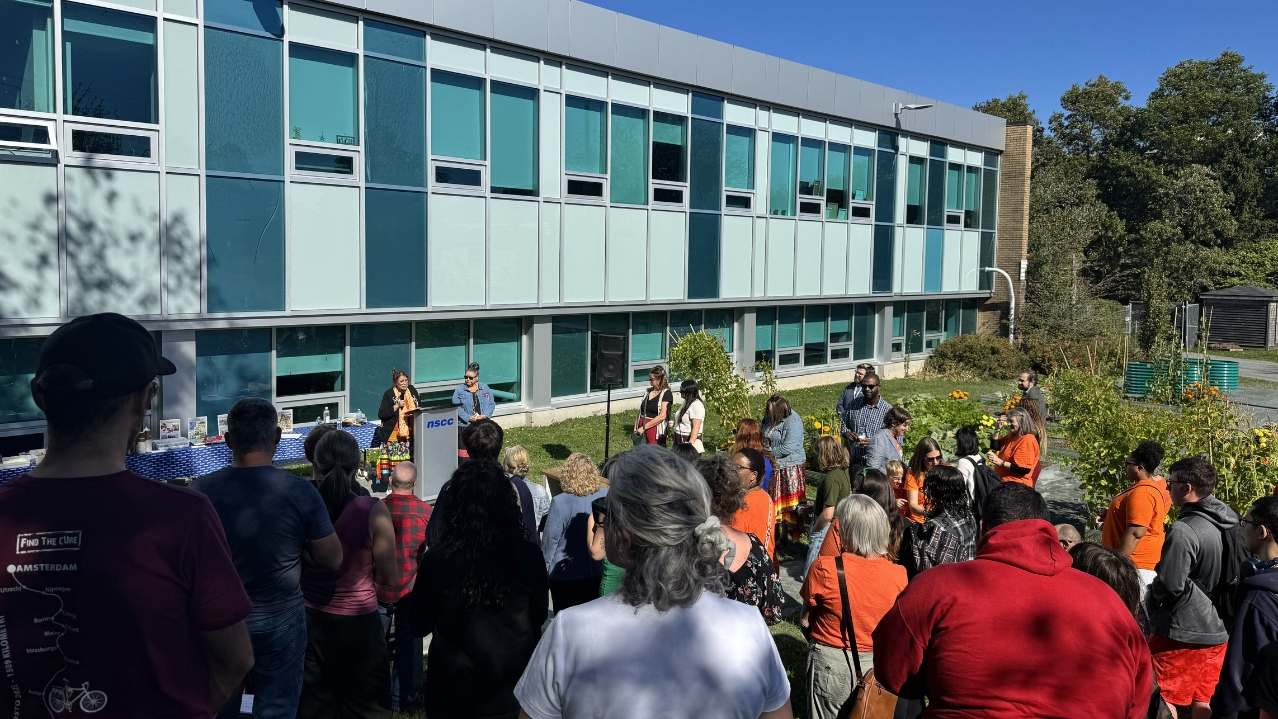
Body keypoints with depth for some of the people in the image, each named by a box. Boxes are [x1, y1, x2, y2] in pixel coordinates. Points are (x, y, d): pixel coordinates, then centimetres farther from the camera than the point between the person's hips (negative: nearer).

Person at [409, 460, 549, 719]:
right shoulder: (529, 556, -17)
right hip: (514, 691, 1)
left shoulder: (437, 560, -21)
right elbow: (539, 617, 0)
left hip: (455, 695, -1)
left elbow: (419, 627, -5)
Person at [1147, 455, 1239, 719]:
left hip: (1181, 631, -8)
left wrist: (1151, 590, -2)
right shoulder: (1229, 523, 4)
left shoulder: (1183, 531, -23)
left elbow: (1169, 585, -22)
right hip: (1216, 630, 8)